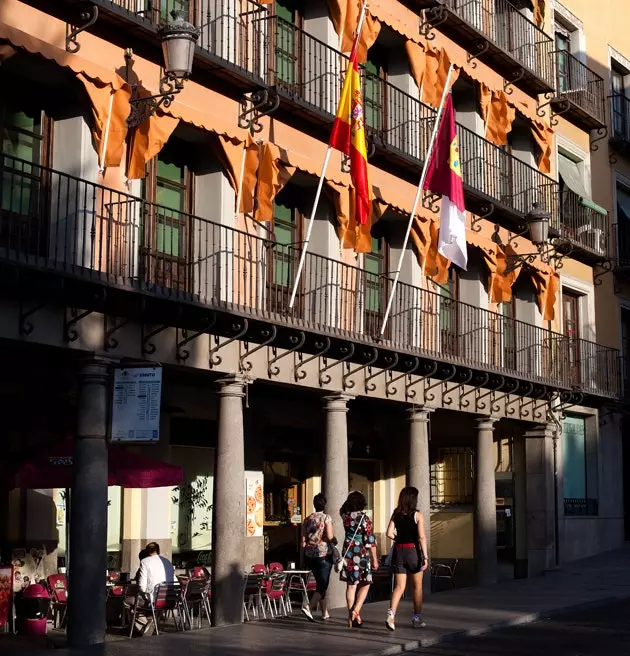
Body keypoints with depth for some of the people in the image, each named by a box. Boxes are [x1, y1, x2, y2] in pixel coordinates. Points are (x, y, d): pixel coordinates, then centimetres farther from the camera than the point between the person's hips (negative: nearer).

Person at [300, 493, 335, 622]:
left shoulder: (307, 519, 7)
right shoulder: (326, 518, -7)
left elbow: (303, 541, 5)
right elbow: (330, 537, -15)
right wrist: (335, 540, 5)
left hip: (310, 555, 6)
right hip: (324, 554, -5)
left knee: (320, 583, 15)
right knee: (323, 584, -2)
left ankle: (325, 613, 18)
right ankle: (309, 607, -22)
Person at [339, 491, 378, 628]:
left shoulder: (345, 516, -1)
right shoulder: (365, 518, -12)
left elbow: (342, 510, 26)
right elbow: (370, 541, -12)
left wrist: (351, 498, 21)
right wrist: (375, 559, -6)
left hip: (348, 553, 4)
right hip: (362, 554, -4)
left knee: (351, 585, 9)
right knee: (364, 584, 10)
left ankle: (351, 617, 11)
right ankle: (356, 611, -9)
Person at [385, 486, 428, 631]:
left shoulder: (396, 514, 4)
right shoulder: (417, 515, -7)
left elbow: (389, 533, -2)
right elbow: (421, 537, -12)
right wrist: (425, 557, -11)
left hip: (398, 551, 3)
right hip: (413, 551, -3)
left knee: (399, 586, 4)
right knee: (417, 586, 14)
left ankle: (391, 613, -18)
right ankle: (417, 618, 21)